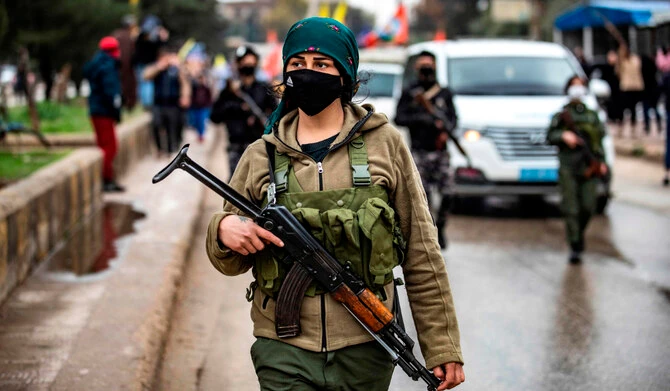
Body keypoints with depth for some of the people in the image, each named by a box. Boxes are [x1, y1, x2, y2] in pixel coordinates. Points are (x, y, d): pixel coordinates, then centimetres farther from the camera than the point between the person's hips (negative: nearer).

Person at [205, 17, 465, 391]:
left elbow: (422, 256, 3)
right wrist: (224, 232, -11)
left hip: (365, 354, 0)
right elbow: (232, 262, 12)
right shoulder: (260, 157, 7)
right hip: (284, 353, 1)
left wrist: (442, 348, 1)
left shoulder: (385, 143, 3)